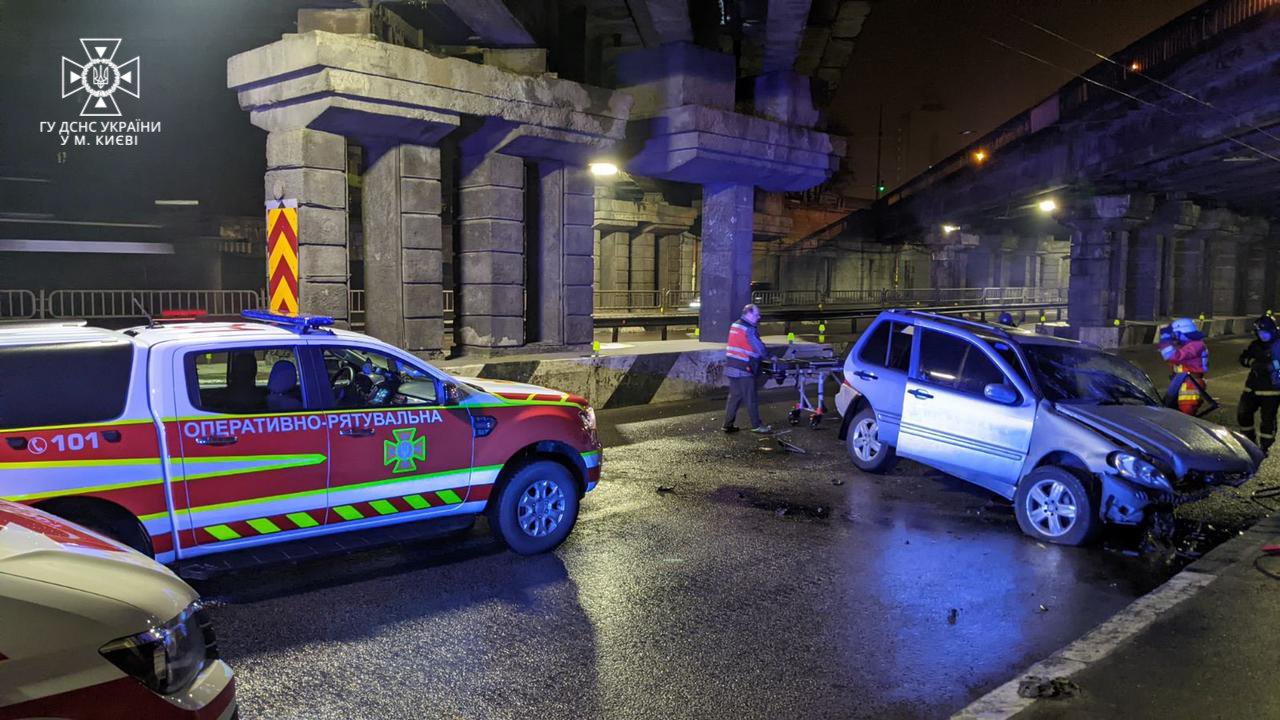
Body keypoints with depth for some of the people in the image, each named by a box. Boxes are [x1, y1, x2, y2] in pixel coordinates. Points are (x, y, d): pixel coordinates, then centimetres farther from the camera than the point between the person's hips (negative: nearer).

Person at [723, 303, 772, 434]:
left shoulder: (735, 325, 15)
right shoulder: (748, 329, -15)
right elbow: (758, 346, -10)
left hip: (731, 367, 9)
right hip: (743, 369, -9)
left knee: (734, 396, 13)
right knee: (751, 398, 0)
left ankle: (728, 425, 14)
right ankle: (756, 425, 8)